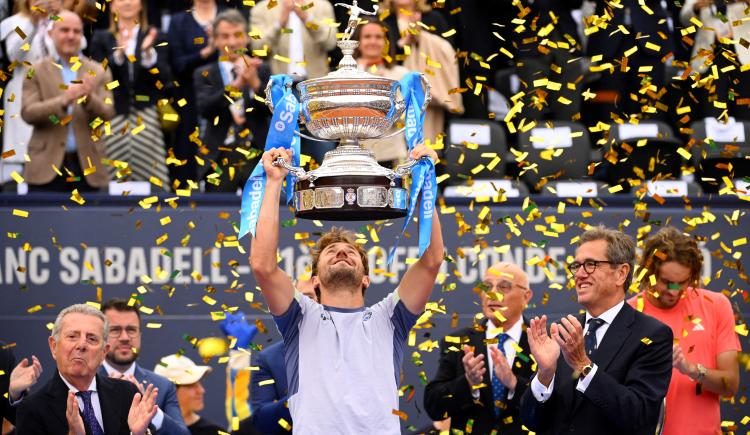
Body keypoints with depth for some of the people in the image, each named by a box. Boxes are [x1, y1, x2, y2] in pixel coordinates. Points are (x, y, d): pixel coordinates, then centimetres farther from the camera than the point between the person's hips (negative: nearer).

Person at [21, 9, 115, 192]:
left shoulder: (99, 73, 9)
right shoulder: (36, 72, 5)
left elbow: (107, 114, 1)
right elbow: (28, 113, -6)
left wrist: (89, 98, -21)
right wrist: (64, 100, -22)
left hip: (87, 167, 1)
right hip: (47, 165, -1)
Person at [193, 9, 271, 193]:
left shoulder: (261, 71, 10)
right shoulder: (204, 74, 7)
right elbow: (204, 108, -11)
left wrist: (255, 82, -22)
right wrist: (236, 84, -24)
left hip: (257, 158, 1)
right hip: (221, 160, 0)